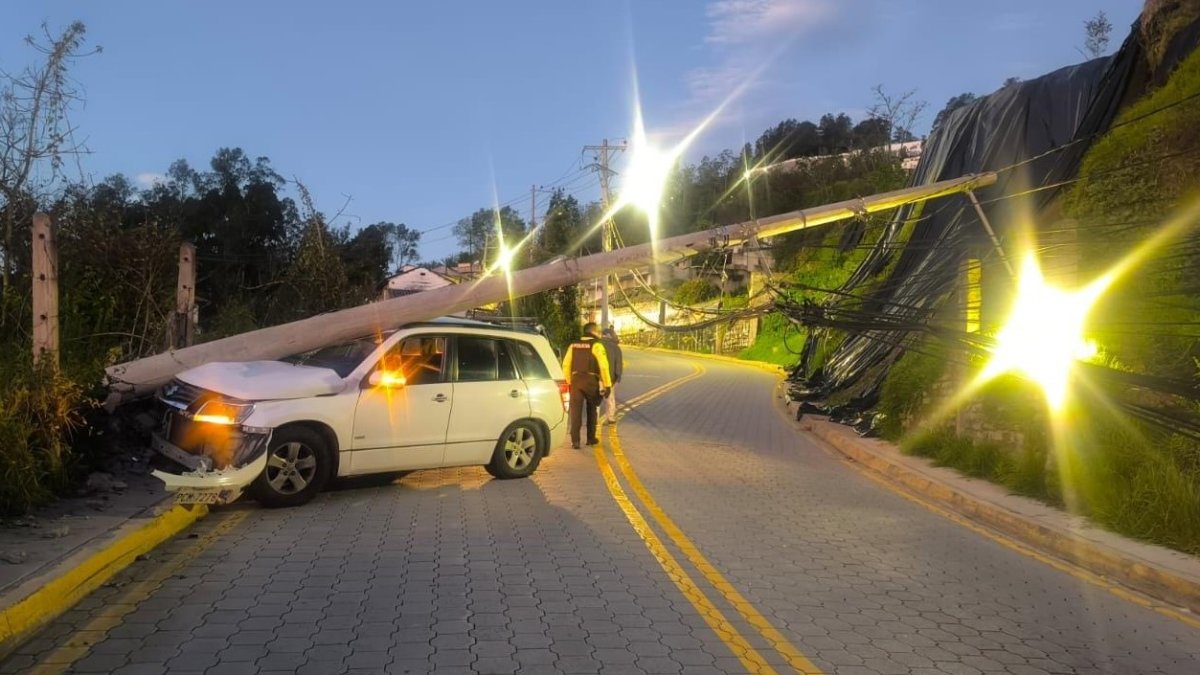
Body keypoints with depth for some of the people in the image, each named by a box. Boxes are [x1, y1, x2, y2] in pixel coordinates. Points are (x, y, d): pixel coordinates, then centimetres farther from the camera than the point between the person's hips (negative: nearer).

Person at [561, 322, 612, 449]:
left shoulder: (573, 346, 10)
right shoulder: (597, 345, -6)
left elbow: (566, 365, 8)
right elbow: (603, 366, -13)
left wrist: (568, 381, 15)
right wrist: (607, 385, -10)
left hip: (576, 380, 3)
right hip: (591, 381, -3)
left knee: (576, 411, 3)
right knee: (592, 410, 15)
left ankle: (575, 440, -4)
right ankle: (591, 438, 22)